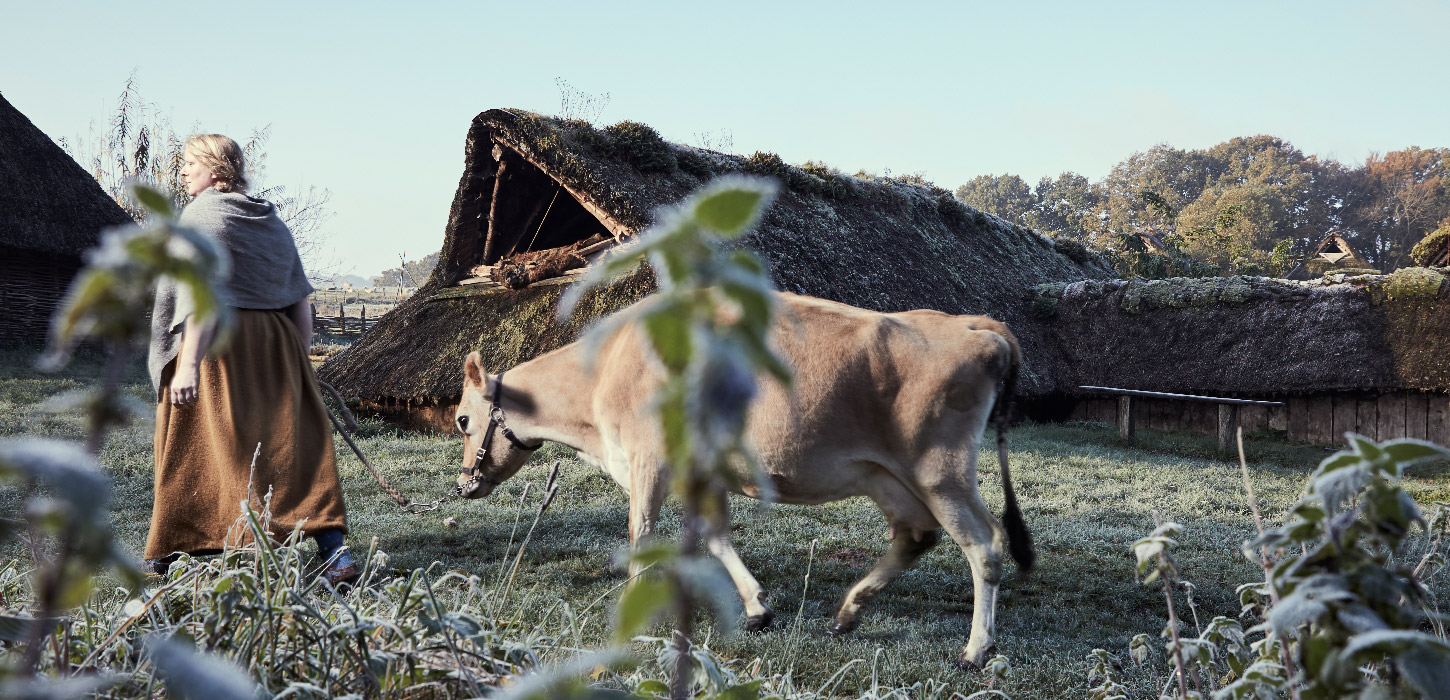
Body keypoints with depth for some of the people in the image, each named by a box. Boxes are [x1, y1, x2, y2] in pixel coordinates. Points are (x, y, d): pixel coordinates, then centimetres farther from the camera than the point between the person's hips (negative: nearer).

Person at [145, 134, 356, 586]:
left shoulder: (201, 215, -5)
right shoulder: (274, 223, 16)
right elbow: (300, 304, 14)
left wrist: (188, 365, -22)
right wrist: (298, 363, 19)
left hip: (216, 345, -6)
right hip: (274, 345, 6)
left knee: (192, 450, 4)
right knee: (293, 445, 2)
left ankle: (174, 553, 13)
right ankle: (333, 546, -8)